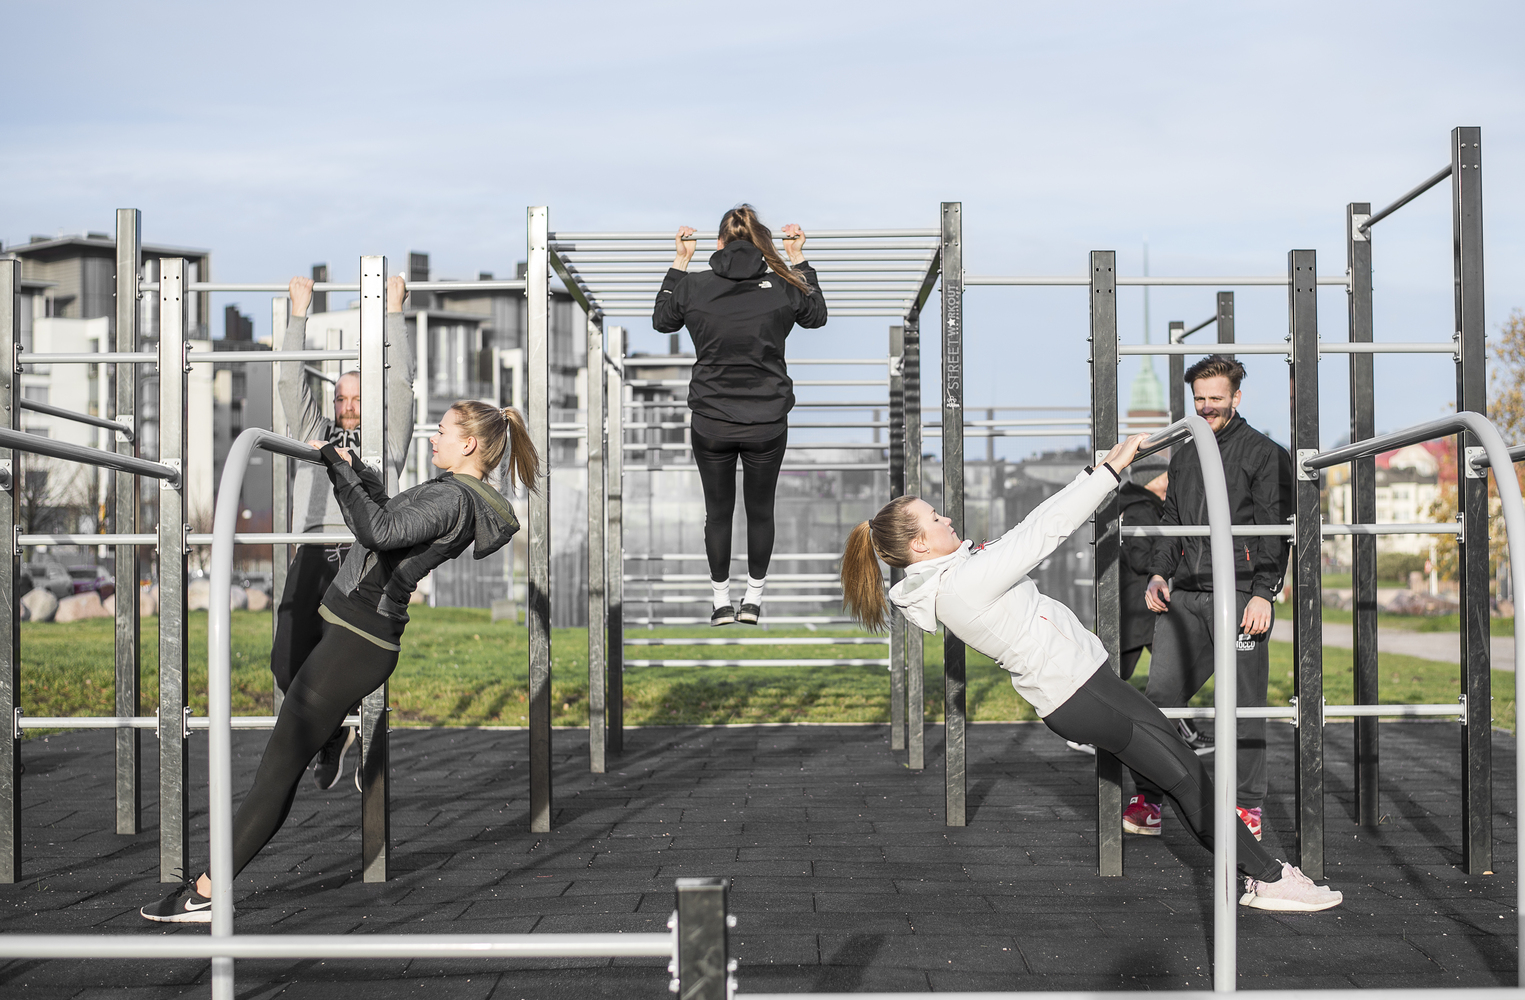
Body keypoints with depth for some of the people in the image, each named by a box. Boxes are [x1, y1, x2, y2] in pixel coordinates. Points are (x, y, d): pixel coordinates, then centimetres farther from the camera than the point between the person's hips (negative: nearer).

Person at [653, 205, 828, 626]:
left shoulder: (693, 285, -7)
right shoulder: (781, 287, -7)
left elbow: (661, 320, 14)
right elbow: (817, 315, 14)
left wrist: (679, 263, 16)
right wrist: (798, 259, 18)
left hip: (710, 423, 0)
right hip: (767, 423, 0)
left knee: (718, 510, 14)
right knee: (760, 509, 16)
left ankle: (721, 601, 21)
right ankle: (754, 598, 25)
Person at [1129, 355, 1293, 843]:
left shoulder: (1266, 454, 2)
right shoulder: (1183, 458, 21)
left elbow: (1274, 530, -4)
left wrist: (1263, 594, -13)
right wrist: (1158, 572, 9)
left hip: (1240, 594, -5)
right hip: (1185, 595, 5)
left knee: (1244, 703, -2)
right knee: (1159, 693, -2)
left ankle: (1249, 806, 7)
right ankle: (1148, 802, 3)